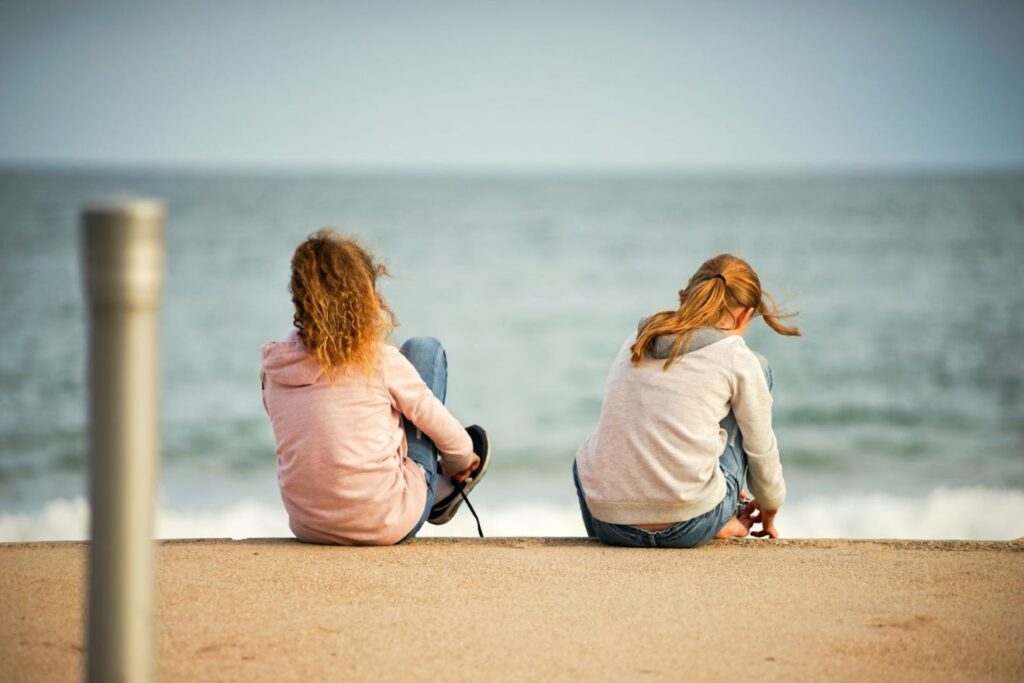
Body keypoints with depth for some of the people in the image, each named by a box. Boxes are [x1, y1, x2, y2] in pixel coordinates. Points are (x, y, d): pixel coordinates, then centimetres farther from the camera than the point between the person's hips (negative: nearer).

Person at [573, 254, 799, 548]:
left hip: (606, 522, 4)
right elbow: (761, 449, 11)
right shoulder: (737, 358, 0)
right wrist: (769, 511, 32)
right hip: (688, 528, -4)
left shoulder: (637, 341, 16)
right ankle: (723, 518, 21)